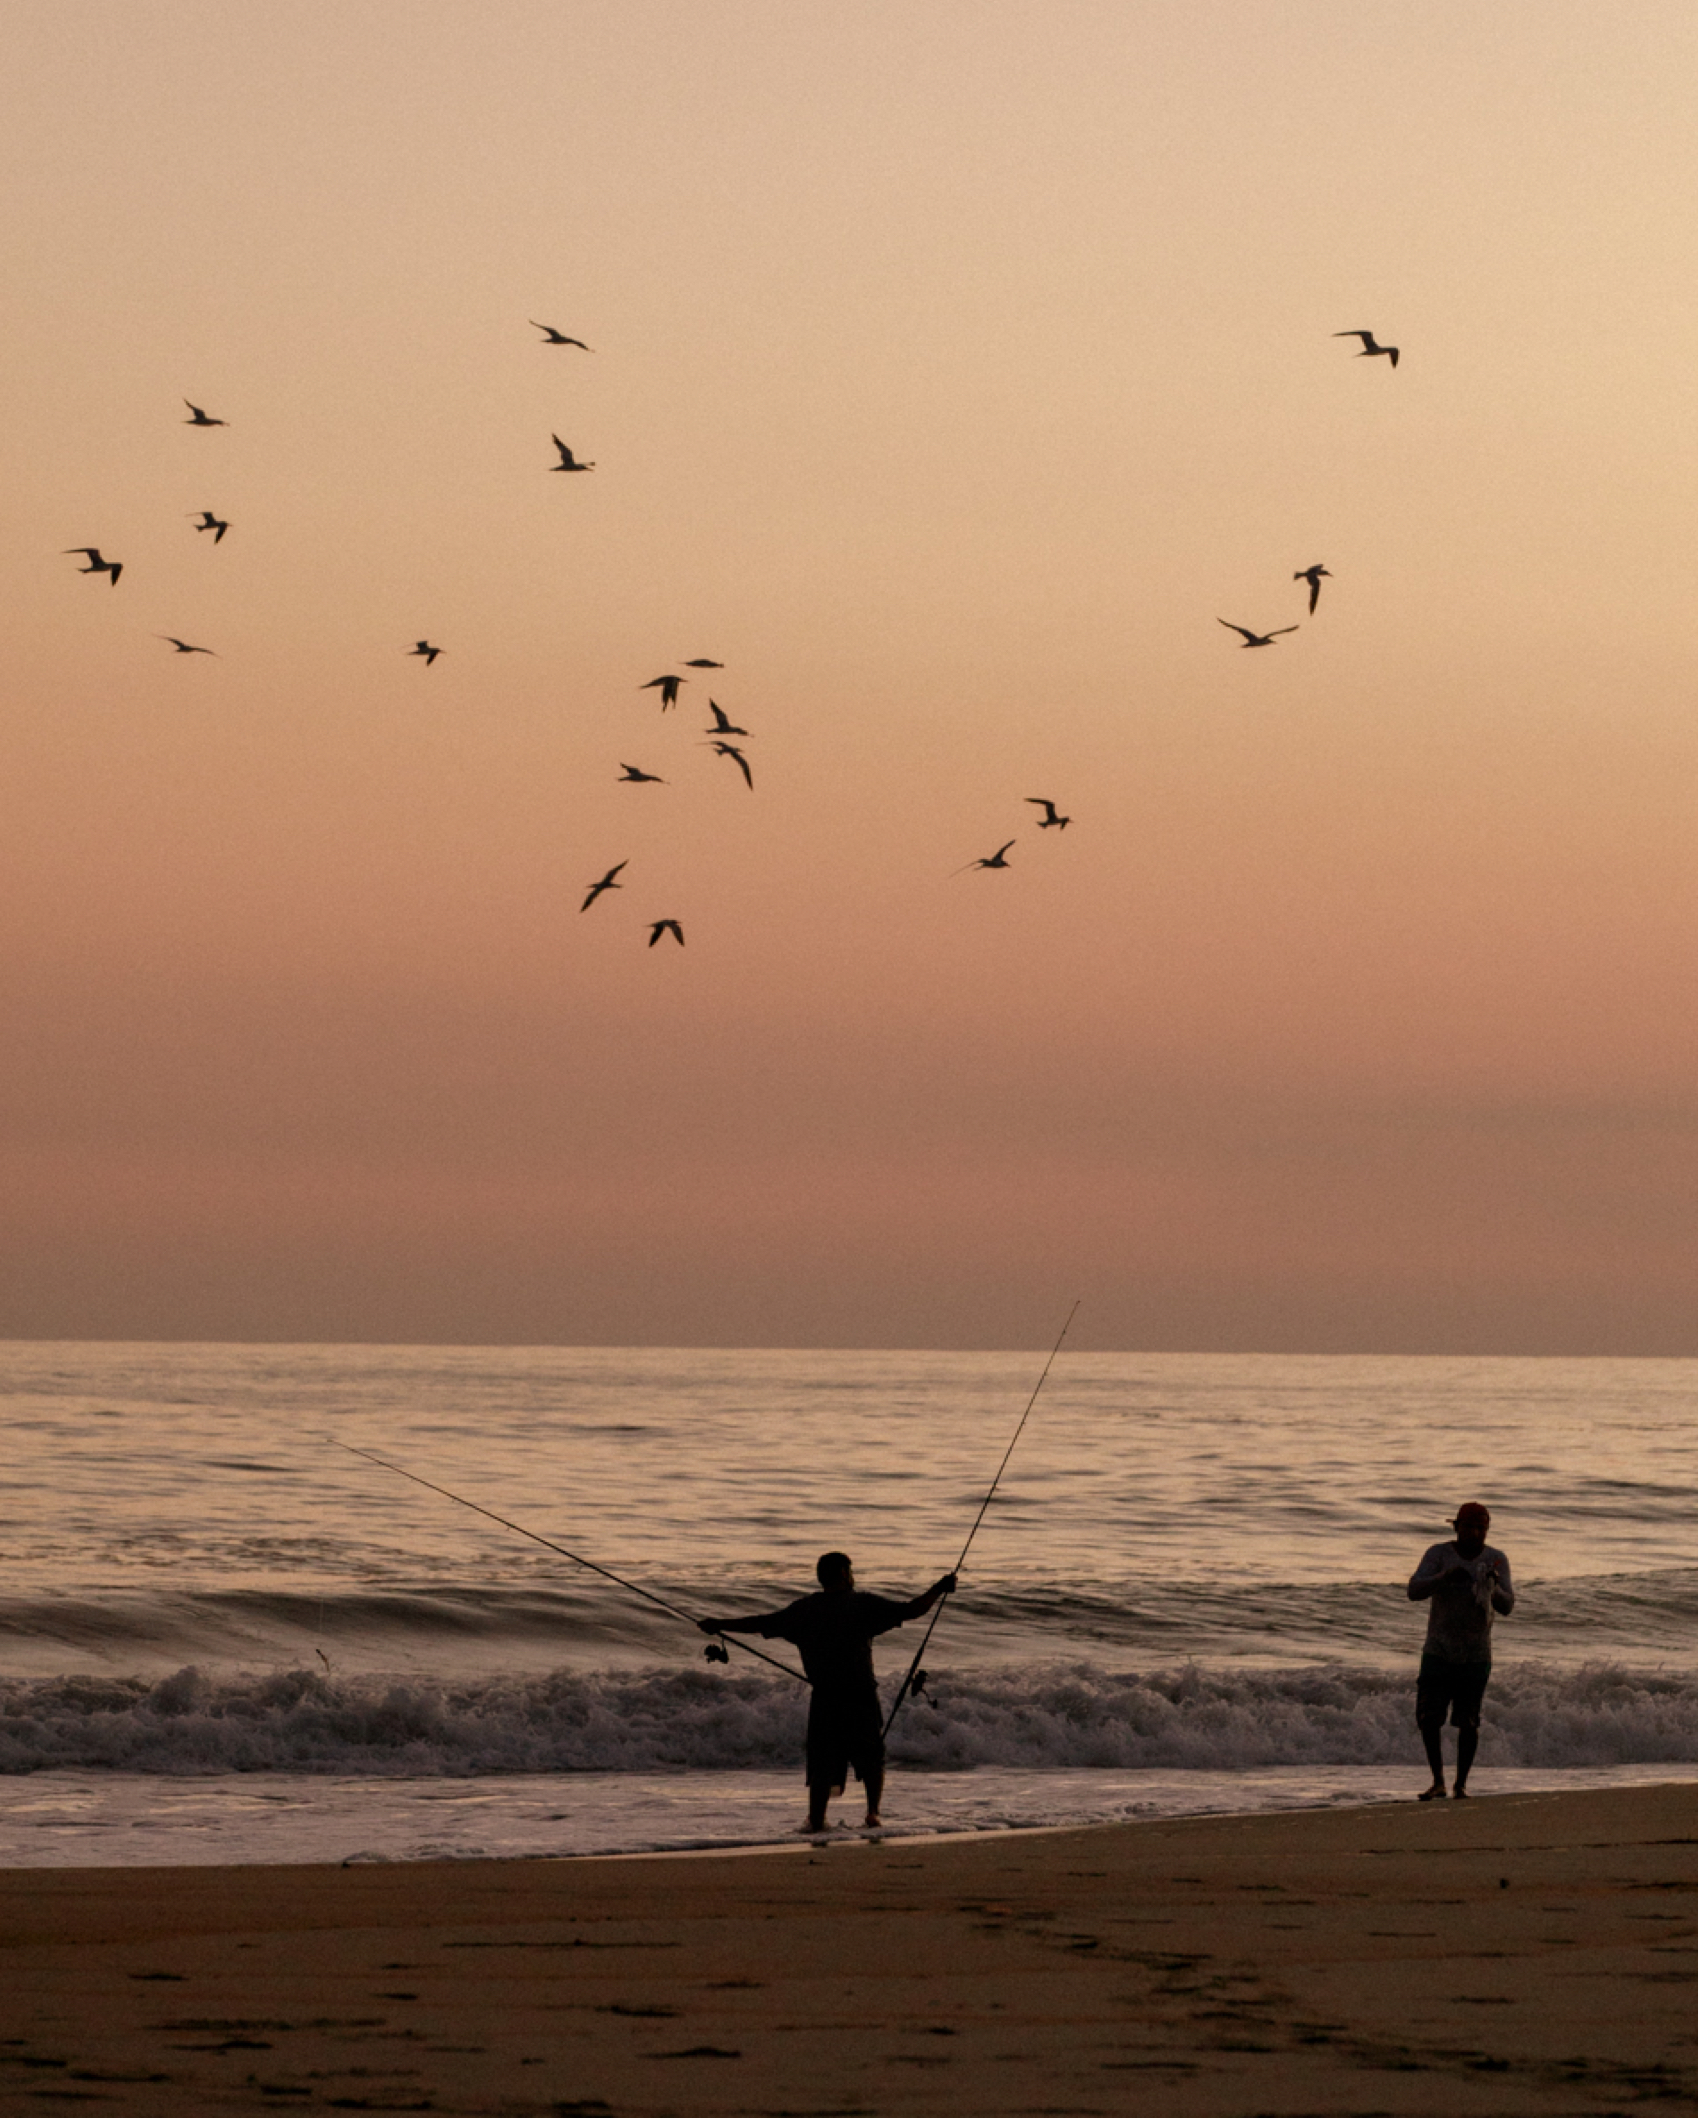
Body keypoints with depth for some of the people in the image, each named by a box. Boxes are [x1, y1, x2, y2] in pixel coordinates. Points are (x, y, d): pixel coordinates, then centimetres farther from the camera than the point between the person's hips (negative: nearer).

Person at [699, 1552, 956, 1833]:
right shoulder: (863, 1604, -3)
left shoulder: (804, 1609, 5)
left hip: (823, 1700, 1)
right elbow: (911, 1611, -6)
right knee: (872, 1759, 16)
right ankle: (873, 1810, 4)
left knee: (822, 1766, 5)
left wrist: (719, 1625, 21)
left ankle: (816, 1820, -2)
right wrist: (938, 1589, 7)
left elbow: (761, 1624, 9)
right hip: (861, 1698, -1)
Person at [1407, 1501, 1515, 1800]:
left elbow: (1506, 1607, -11)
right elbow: (1414, 1591, -19)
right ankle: (1438, 1782, 7)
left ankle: (1461, 1782, 17)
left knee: (1467, 1722, 0)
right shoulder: (1438, 1554, -7)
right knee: (1428, 1719, -7)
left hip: (1476, 1654, 0)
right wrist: (1445, 1577, -36)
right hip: (1438, 1650, 0)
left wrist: (1492, 1588, -32)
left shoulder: (1496, 1560, -4)